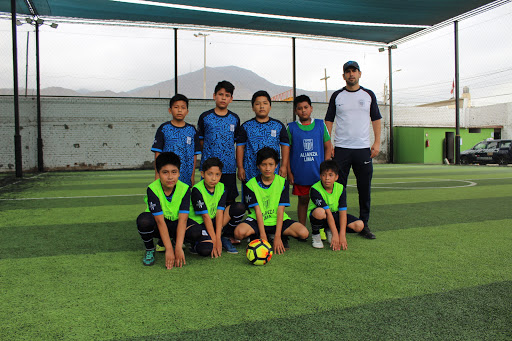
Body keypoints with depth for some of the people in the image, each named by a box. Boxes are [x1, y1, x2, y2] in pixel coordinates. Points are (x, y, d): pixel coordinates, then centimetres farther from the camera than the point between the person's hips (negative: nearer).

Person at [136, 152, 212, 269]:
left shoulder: (184, 189, -17)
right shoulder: (153, 189, -22)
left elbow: (182, 220, -23)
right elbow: (160, 221, -27)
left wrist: (178, 248, -32)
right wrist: (169, 250, -33)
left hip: (176, 224, 1)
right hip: (158, 226, -1)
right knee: (143, 220, -38)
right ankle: (149, 250, -7)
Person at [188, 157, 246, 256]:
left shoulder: (221, 188, -4)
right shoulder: (197, 190, -18)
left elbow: (219, 213, -13)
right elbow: (206, 216, -22)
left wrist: (218, 239, -22)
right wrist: (214, 241, -24)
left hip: (214, 222, 5)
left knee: (239, 208, -16)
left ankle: (224, 238, -7)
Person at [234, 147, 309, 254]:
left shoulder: (282, 182, -4)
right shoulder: (251, 185, -6)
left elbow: (280, 210, -10)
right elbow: (258, 210, -12)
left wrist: (277, 236, -19)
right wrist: (263, 236, -20)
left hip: (277, 220, 1)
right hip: (257, 220, 0)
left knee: (304, 233, -24)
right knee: (239, 232, -32)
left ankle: (282, 237, 6)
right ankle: (255, 237, 2)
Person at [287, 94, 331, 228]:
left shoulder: (320, 124, 5)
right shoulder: (291, 128, 1)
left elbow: (327, 147, 8)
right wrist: (289, 172, -1)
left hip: (318, 172, 1)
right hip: (299, 173, 0)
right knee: (303, 200, 9)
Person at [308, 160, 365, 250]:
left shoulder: (340, 189, -12)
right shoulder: (315, 189, -25)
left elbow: (343, 212, -17)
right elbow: (328, 212, -30)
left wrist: (342, 235, -26)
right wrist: (335, 234, -32)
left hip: (335, 215, 5)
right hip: (319, 217, -4)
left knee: (359, 225, -16)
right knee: (320, 212, -41)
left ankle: (329, 231, 6)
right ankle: (315, 234, -9)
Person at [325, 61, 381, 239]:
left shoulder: (369, 95, 10)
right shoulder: (337, 96, 8)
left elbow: (376, 119, 12)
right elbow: (328, 120, 8)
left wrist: (377, 142, 0)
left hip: (364, 149, 1)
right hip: (341, 149, -1)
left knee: (365, 188, 3)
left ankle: (364, 224, 14)